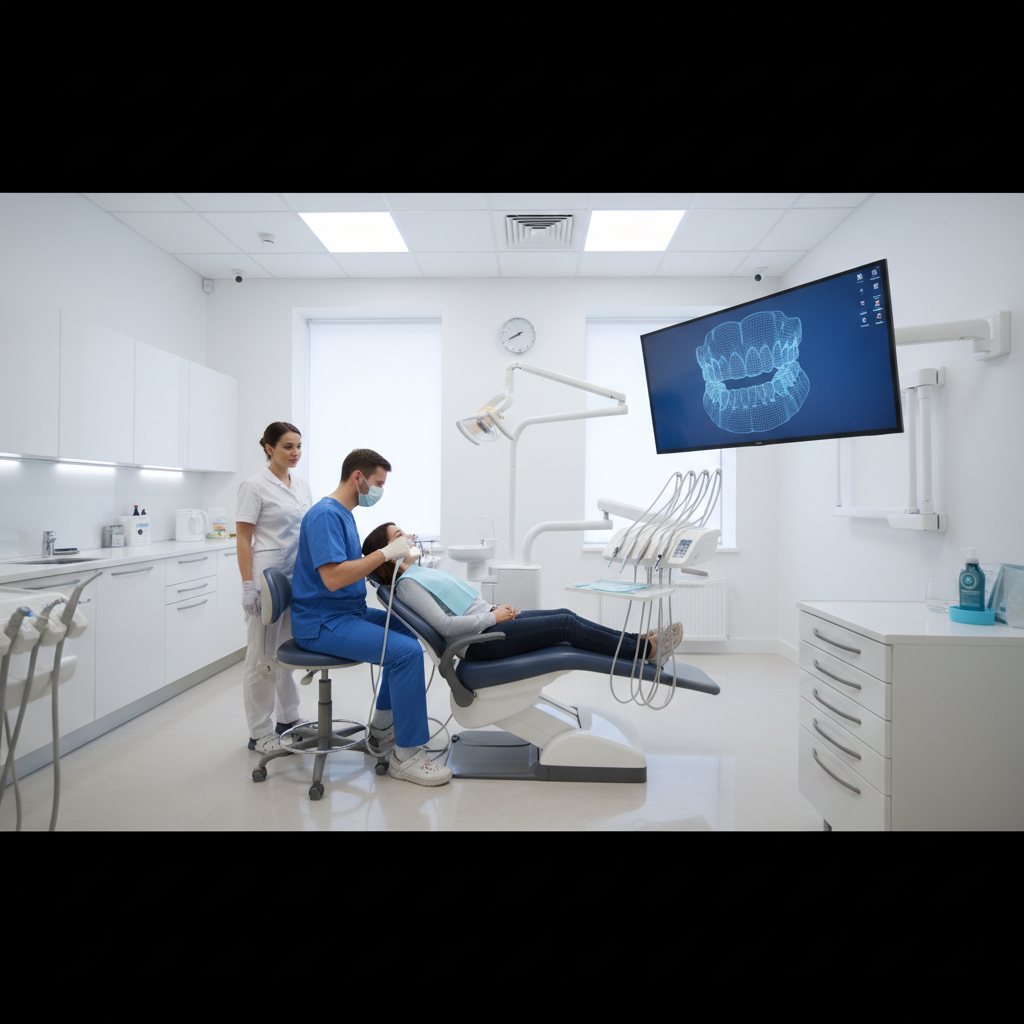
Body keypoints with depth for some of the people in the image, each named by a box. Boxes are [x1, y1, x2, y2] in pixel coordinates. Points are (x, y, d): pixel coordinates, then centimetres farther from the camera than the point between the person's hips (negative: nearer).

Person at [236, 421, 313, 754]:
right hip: (268, 579, -6)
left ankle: (288, 717, 31)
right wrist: (248, 585, -15)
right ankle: (260, 733, 14)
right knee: (263, 655, 2)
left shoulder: (303, 487, 12)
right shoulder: (255, 486, -7)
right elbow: (243, 538, -9)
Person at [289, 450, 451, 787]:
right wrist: (384, 553, -23)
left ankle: (383, 729, 23)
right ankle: (406, 756, -8)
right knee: (407, 652, -23)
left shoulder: (344, 514, 15)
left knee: (406, 630, 17)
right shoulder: (325, 514, -17)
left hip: (348, 611, 11)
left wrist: (392, 553, 5)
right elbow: (333, 577, -28)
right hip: (322, 623, -11)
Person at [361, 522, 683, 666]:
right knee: (565, 624, -13)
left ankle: (639, 642, 3)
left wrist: (494, 607, 7)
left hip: (487, 623, 9)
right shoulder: (407, 584, -11)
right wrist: (493, 616, -15)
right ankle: (646, 651, -6)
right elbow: (445, 626, -21)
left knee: (565, 614, 0)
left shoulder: (420, 572, 18)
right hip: (479, 642, -9)